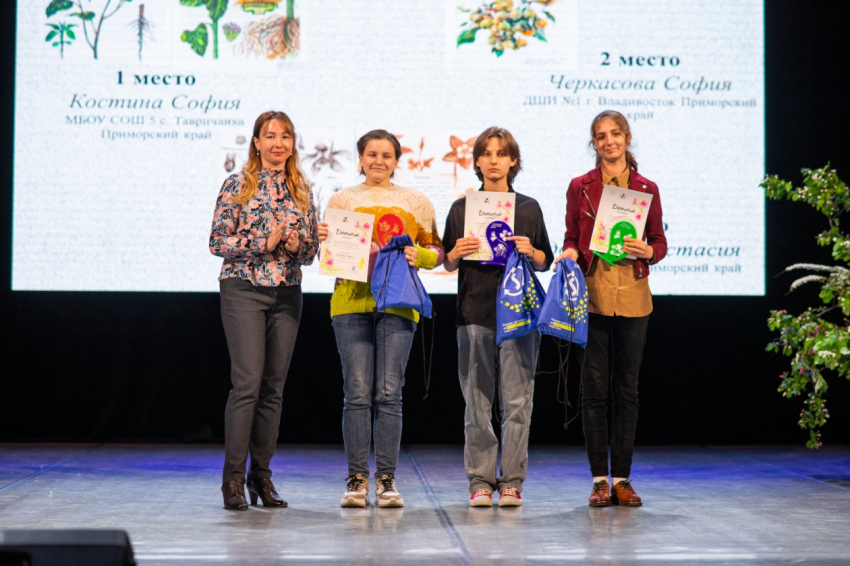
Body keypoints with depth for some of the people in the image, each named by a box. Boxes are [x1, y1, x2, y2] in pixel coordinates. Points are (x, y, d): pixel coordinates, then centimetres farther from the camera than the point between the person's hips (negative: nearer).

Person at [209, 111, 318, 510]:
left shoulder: (302, 190, 11)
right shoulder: (237, 186, -1)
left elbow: (312, 248, 14)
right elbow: (217, 241, -4)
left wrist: (297, 246, -9)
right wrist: (264, 244, -15)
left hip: (287, 293, 4)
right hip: (243, 289, -4)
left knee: (273, 387, 5)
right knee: (248, 382, -12)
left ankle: (262, 475, 12)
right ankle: (233, 478, -6)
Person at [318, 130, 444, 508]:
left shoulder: (416, 202, 14)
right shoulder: (342, 200, 14)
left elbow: (437, 253, 15)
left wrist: (419, 256, -6)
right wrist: (323, 239, -4)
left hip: (397, 303, 0)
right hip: (351, 299, 0)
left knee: (389, 394, -3)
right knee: (357, 394, -4)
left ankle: (386, 480, 3)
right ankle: (357, 480, 2)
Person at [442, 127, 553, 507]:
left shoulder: (528, 208, 10)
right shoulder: (462, 209, 9)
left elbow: (546, 262, 12)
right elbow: (448, 264, 11)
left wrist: (530, 251, -9)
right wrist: (457, 252, -10)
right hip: (474, 312, 0)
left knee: (517, 401, -3)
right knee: (477, 401, 0)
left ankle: (511, 480, 4)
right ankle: (480, 480, 7)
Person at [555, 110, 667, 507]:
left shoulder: (646, 189, 8)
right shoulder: (580, 187, 6)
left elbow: (661, 243, 11)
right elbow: (571, 239, 9)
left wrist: (647, 251, -10)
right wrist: (570, 253, -12)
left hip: (632, 296, 1)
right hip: (592, 294, -1)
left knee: (627, 388, 5)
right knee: (594, 388, -1)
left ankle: (622, 477, 11)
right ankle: (599, 479, 6)